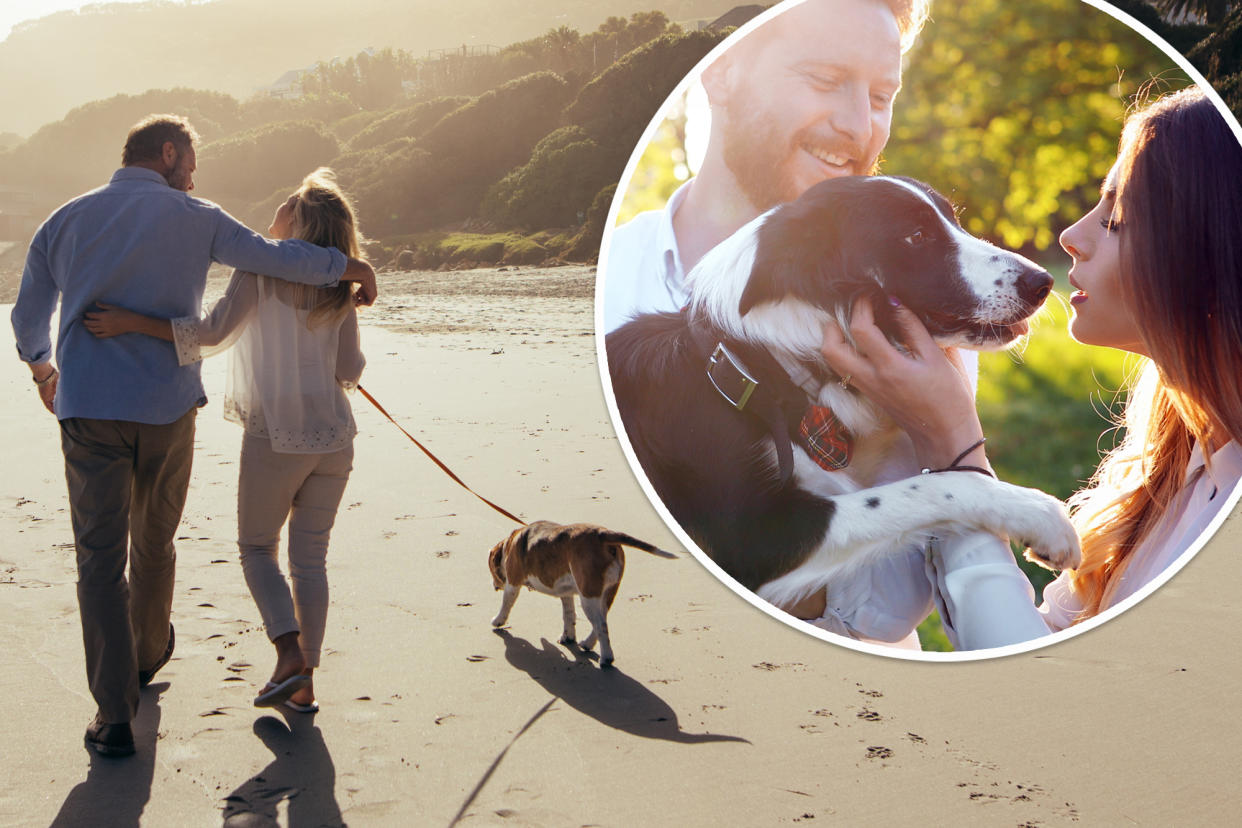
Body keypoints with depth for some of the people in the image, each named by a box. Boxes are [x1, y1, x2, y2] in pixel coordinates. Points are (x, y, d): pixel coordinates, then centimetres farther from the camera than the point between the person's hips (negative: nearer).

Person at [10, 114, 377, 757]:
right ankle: (147, 655, 42)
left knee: (100, 555, 0)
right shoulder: (194, 219, 0)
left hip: (88, 411, 1)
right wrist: (350, 266, 9)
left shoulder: (65, 220, 9)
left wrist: (41, 368, 34)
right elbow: (277, 258, -6)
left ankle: (114, 714, -4)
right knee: (154, 542, 19)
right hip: (167, 411, -1)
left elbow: (27, 316, 15)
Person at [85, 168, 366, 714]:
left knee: (257, 547, 13)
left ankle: (290, 655, -3)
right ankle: (303, 684, 11)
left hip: (275, 434, -4)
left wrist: (130, 322, -14)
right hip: (333, 436, 4)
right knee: (310, 556, 10)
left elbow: (214, 333, -16)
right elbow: (350, 371, 7)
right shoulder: (339, 288, 6)